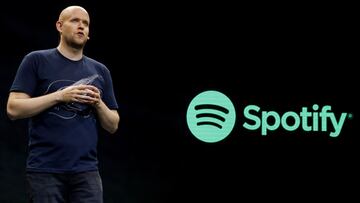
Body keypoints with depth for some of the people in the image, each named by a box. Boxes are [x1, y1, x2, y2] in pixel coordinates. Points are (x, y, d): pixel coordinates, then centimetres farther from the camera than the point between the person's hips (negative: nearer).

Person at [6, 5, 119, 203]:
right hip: (44, 169, -3)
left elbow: (112, 125, 15)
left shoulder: (100, 71, 14)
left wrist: (98, 103, -5)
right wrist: (59, 96, -14)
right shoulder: (36, 60, 2)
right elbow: (13, 108, -6)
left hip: (86, 170, 3)